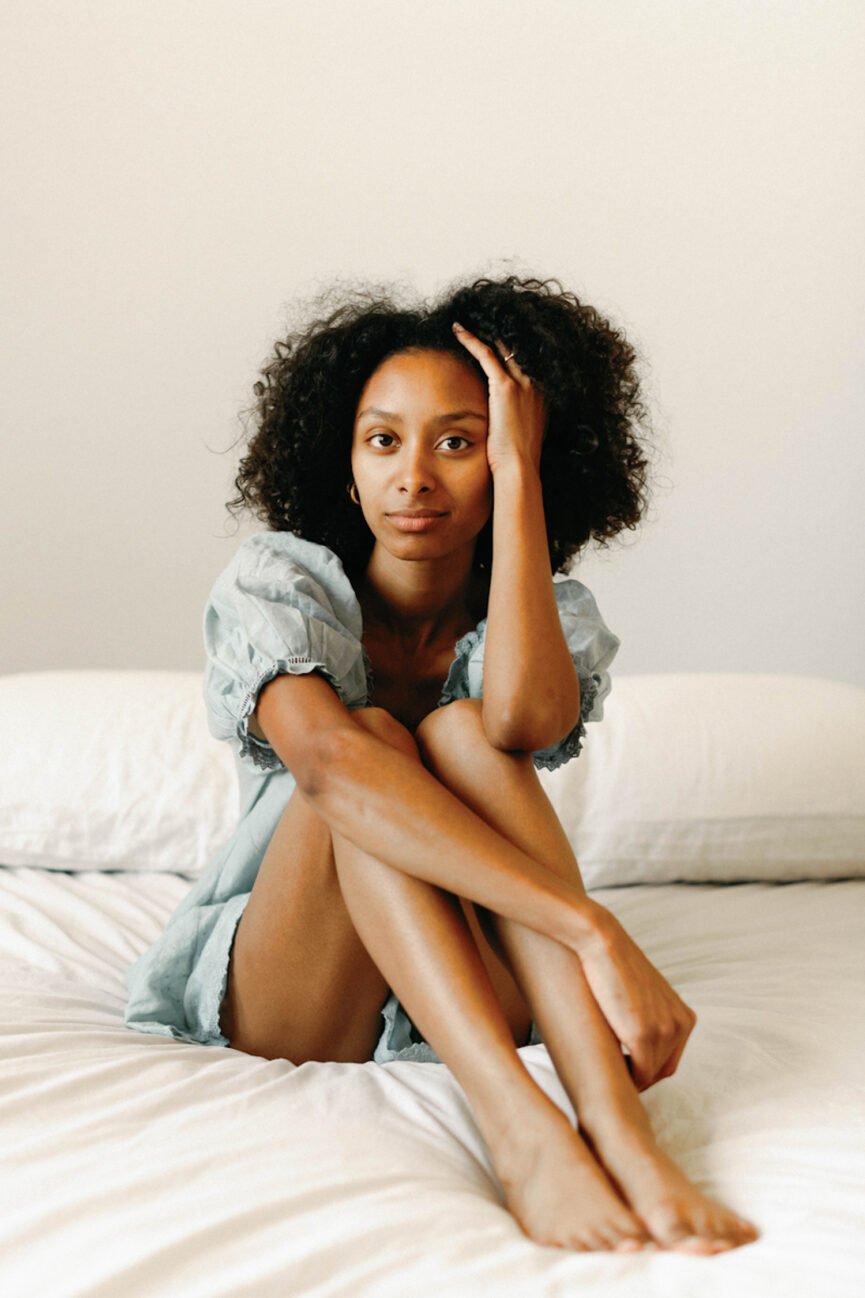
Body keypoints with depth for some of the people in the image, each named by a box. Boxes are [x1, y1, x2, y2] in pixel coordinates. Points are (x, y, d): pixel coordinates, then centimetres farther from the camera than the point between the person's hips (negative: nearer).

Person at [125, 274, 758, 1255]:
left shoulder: (557, 616, -2)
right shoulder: (276, 582, -10)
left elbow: (524, 720, -30)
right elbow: (326, 761, -34)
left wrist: (519, 473, -24)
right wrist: (596, 934, -44)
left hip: (465, 1000, 2)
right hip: (283, 1010, -1)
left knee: (463, 732, -27)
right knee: (371, 737, -29)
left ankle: (614, 1122, -42)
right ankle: (519, 1127, -46)